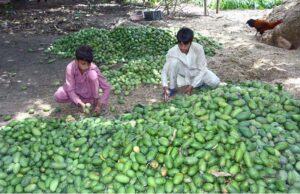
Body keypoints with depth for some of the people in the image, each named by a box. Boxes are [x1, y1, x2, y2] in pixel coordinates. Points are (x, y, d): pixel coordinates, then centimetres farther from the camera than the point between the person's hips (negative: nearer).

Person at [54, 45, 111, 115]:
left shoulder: (93, 68, -27)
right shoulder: (70, 68, -27)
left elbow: (107, 88, -24)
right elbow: (70, 90, -24)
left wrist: (100, 104, -31)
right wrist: (81, 104, -36)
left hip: (90, 93, -1)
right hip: (76, 93, 1)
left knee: (92, 74, -30)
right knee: (58, 96, -27)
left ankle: (96, 101, -12)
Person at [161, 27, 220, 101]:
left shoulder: (198, 48, -27)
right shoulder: (172, 52, -26)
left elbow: (202, 69, -20)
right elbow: (164, 71, -20)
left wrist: (192, 86, -26)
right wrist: (165, 86, -37)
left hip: (197, 72, 1)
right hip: (182, 75, 0)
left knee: (215, 82, -25)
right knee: (174, 61, -31)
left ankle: (200, 82, 9)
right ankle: (172, 88, -13)